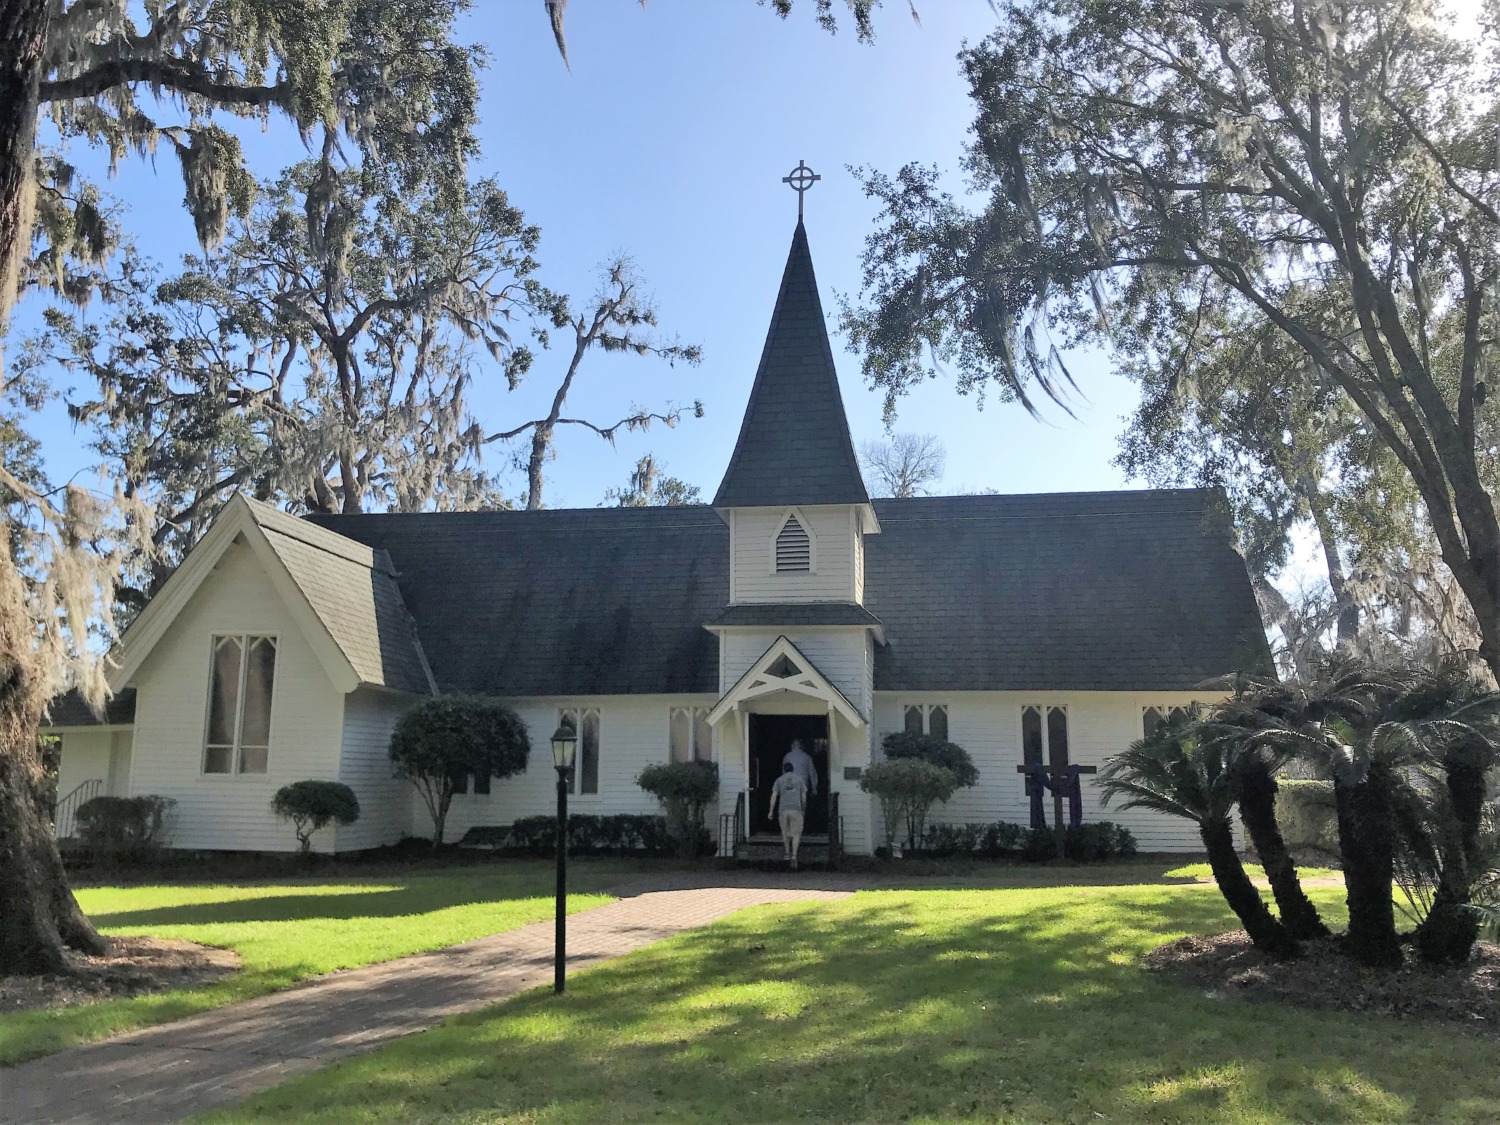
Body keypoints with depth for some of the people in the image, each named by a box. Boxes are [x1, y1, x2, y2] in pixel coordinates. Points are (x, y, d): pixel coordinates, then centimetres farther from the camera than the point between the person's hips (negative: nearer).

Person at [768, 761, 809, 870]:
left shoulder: (779, 780, 8)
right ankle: (794, 857, -12)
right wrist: (803, 809, 22)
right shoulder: (799, 779, 8)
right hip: (796, 809, -1)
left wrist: (771, 811, 2)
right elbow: (803, 796, 9)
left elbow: (774, 796, 0)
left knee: (785, 833, 19)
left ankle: (788, 854, 25)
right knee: (796, 834, 1)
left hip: (784, 809, 1)